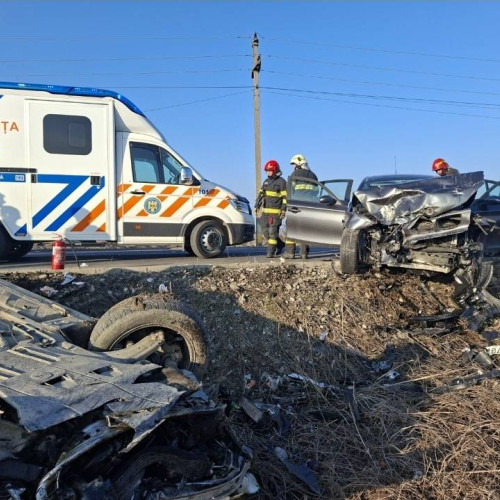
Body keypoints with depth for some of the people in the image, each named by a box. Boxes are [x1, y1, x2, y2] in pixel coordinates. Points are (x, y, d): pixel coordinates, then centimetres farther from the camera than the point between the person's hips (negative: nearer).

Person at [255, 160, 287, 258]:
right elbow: (261, 194, 17)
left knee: (273, 231, -9)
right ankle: (280, 245, 23)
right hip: (265, 211, 7)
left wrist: (283, 210, -15)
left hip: (276, 211, -7)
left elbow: (285, 197, -8)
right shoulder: (266, 181, 17)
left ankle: (270, 252, -5)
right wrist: (257, 206, 6)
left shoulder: (281, 182, -5)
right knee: (265, 230, 6)